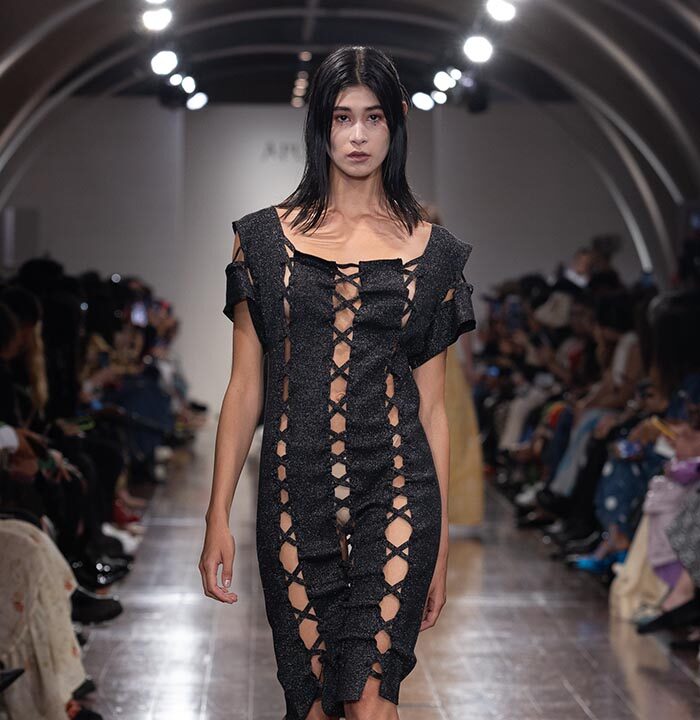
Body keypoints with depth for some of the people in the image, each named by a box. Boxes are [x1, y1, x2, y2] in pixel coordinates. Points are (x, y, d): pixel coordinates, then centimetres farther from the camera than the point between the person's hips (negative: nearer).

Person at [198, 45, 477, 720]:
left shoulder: (431, 249, 7)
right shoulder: (266, 236, 7)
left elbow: (431, 405, 8)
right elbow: (244, 386, 6)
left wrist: (441, 544, 8)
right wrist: (217, 518, 0)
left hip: (396, 493, -1)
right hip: (295, 493, 1)